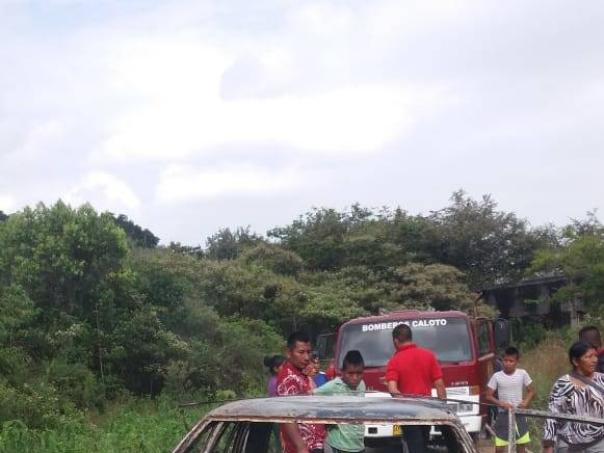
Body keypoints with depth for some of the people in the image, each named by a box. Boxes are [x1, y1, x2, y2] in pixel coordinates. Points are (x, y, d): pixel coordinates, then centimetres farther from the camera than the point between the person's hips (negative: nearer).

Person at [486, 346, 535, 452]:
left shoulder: (522, 374, -4)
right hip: (503, 415, -1)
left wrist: (526, 402, -13)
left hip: (519, 415, 2)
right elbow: (488, 396, -4)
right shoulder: (497, 376, -8)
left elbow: (531, 391, 6)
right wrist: (501, 404, -20)